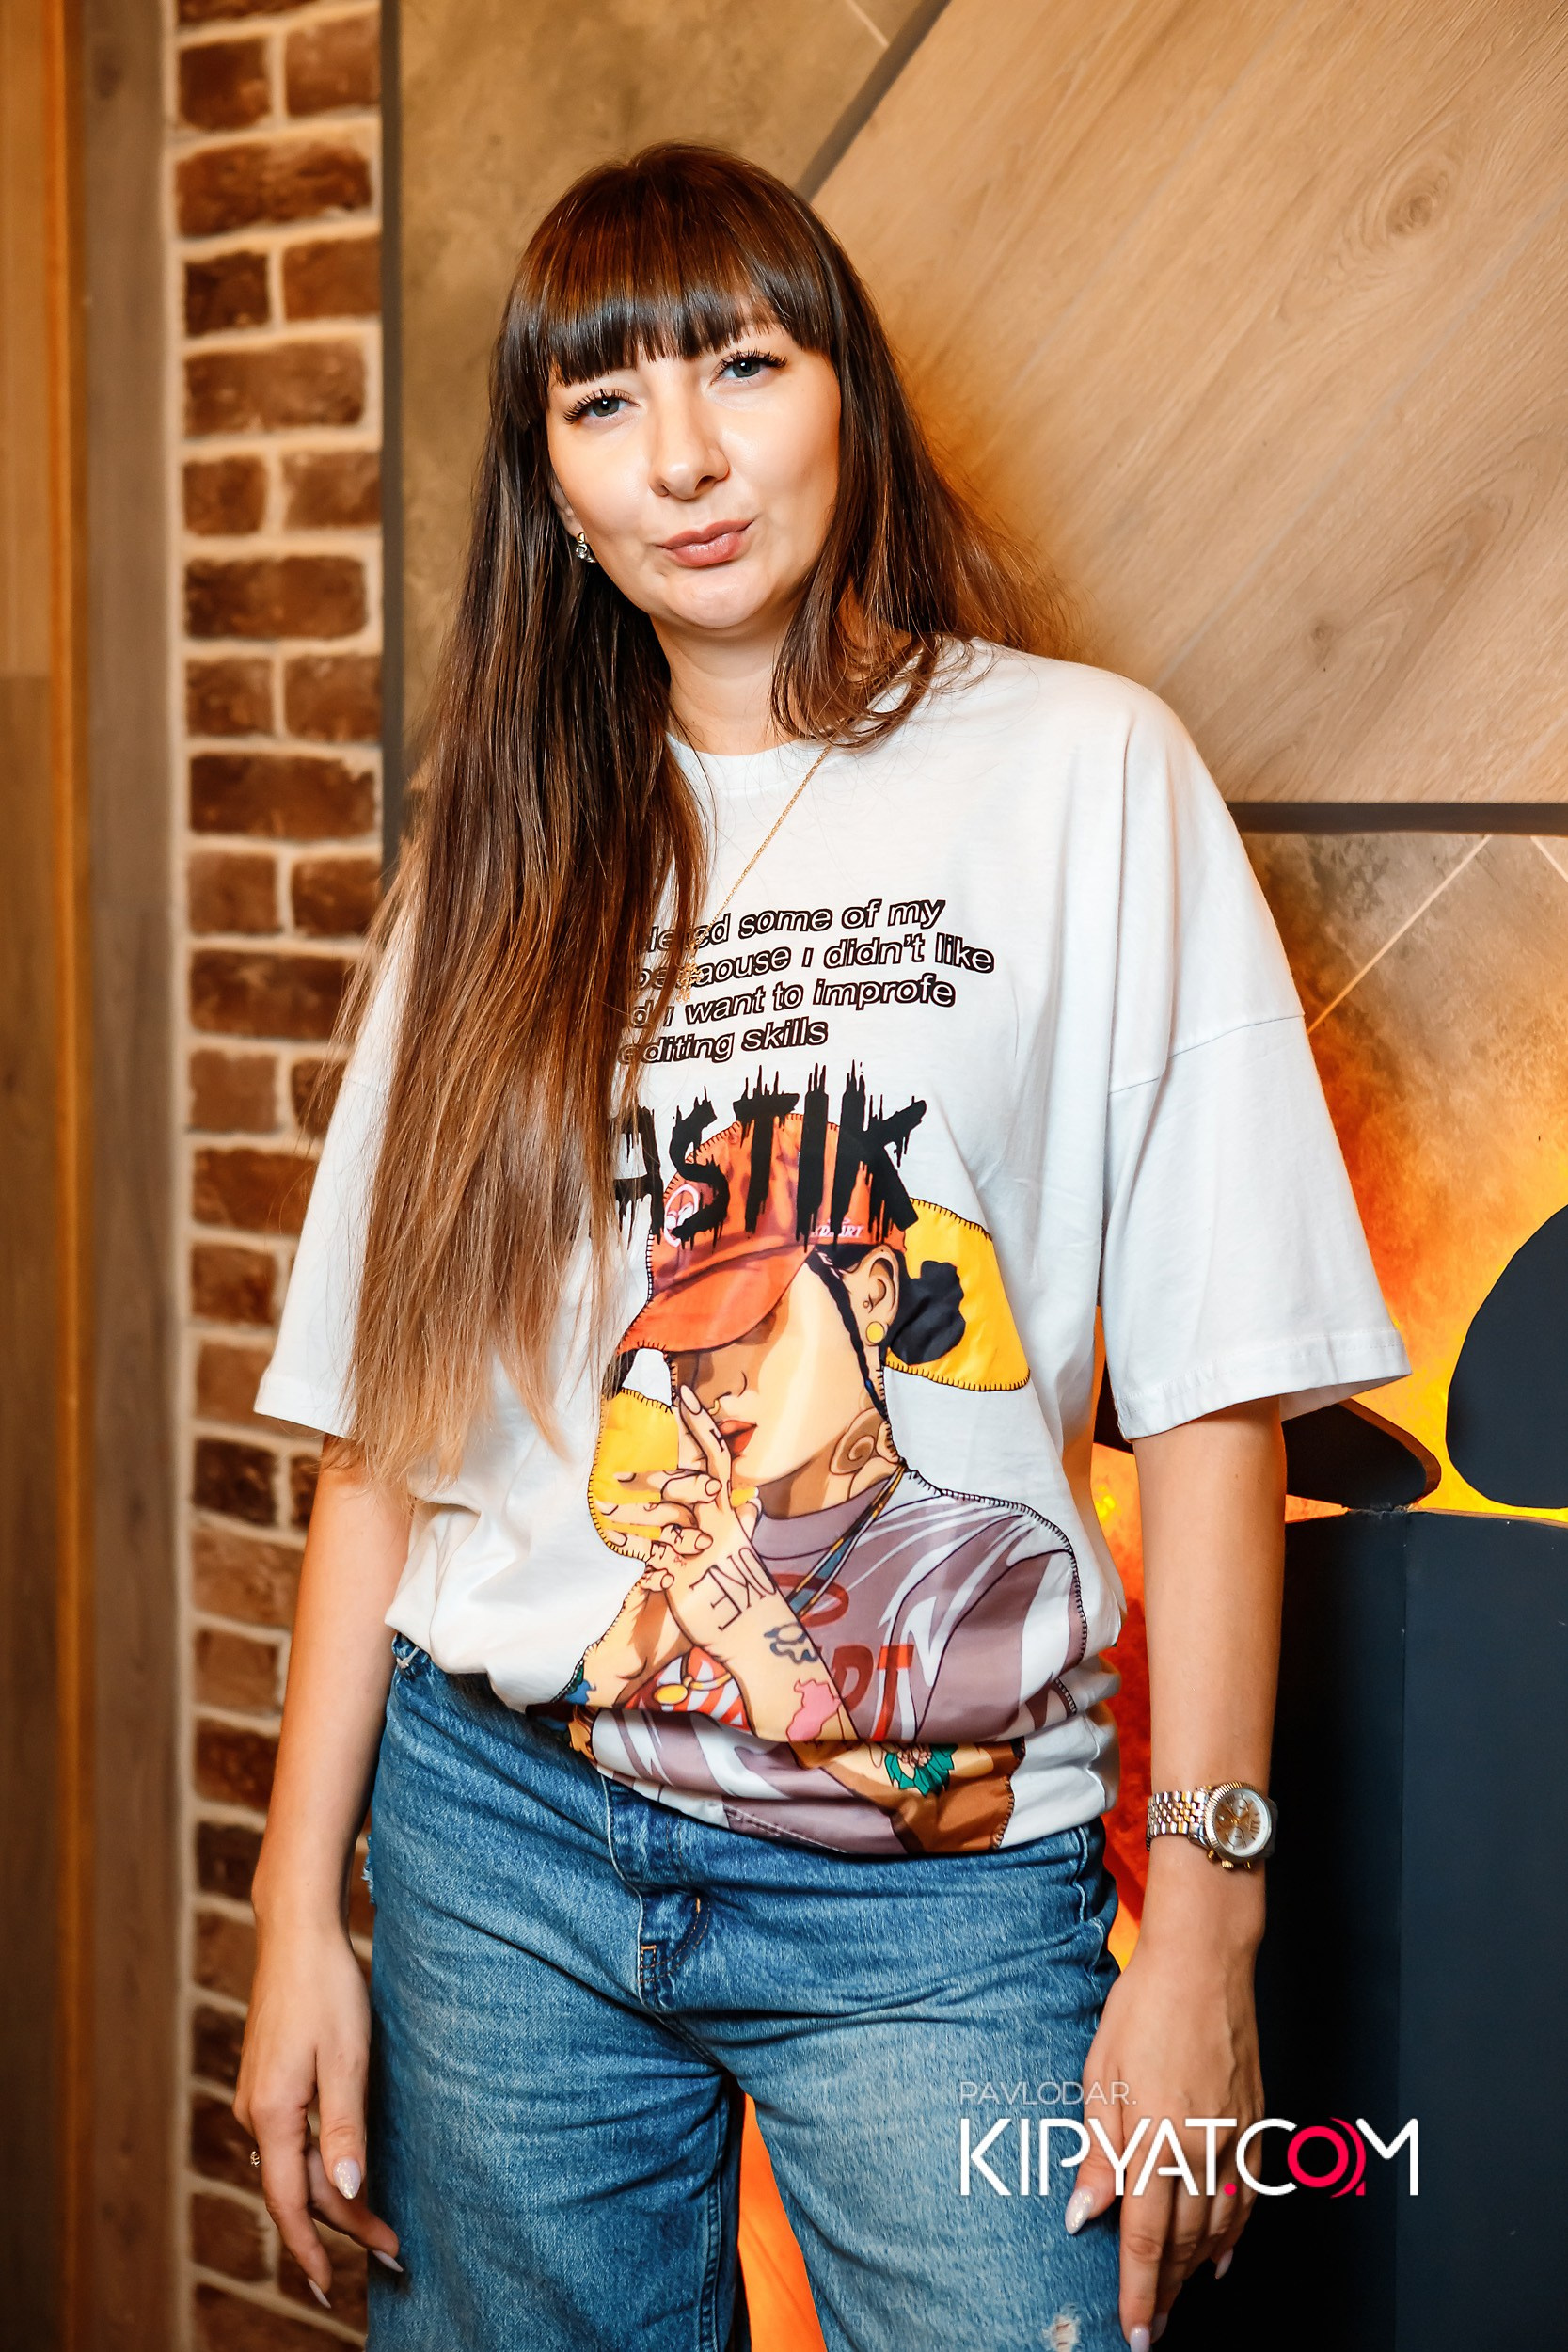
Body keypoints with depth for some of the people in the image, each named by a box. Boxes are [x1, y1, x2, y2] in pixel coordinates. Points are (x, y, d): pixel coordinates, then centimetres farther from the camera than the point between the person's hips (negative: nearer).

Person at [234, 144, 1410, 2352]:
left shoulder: (1085, 769, -2)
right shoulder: (507, 847, 8)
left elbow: (1214, 1385, -6)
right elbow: (383, 1419, 7)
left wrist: (1199, 1925, -10)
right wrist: (301, 1909, 3)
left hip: (938, 1891, -3)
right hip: (499, 1851, 3)